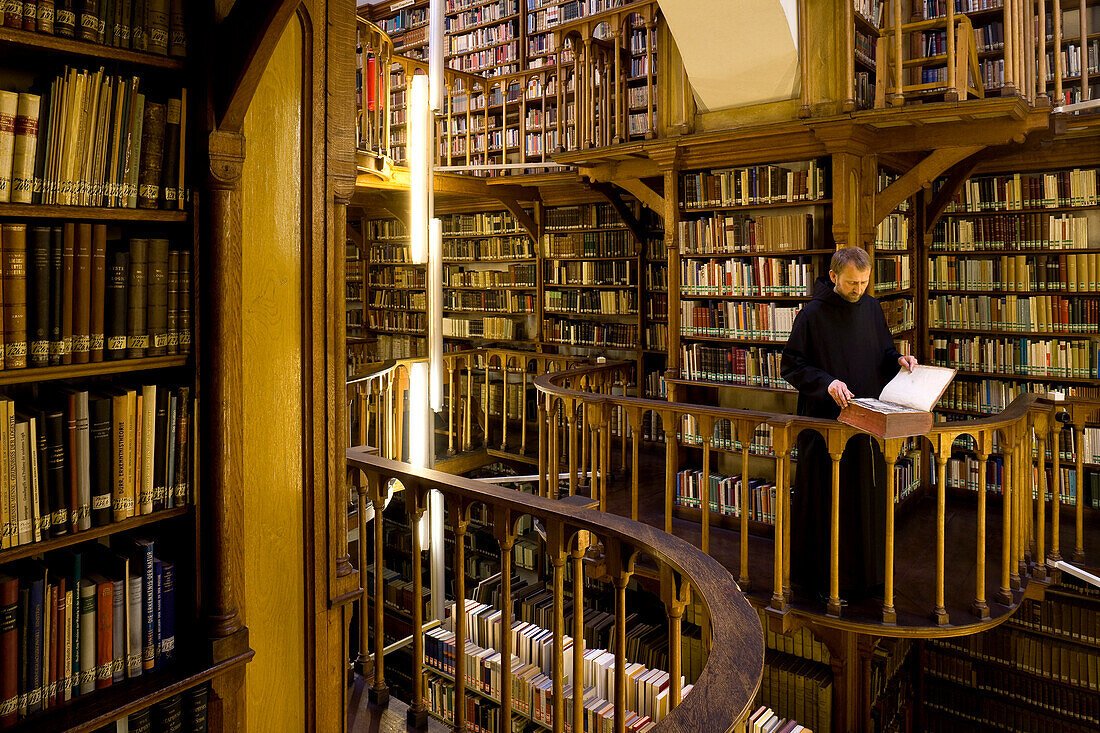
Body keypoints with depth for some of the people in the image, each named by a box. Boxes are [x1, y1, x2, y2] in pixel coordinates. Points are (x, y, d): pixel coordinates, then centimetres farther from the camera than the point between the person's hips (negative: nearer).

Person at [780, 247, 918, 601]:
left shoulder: (872, 308, 7)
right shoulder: (812, 314, -9)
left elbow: (883, 350, 19)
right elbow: (791, 365, -9)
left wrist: (898, 359, -3)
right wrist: (826, 382, -22)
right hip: (826, 423, -5)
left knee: (867, 499, 13)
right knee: (825, 502, 1)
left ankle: (864, 573, 28)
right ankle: (822, 577, 15)